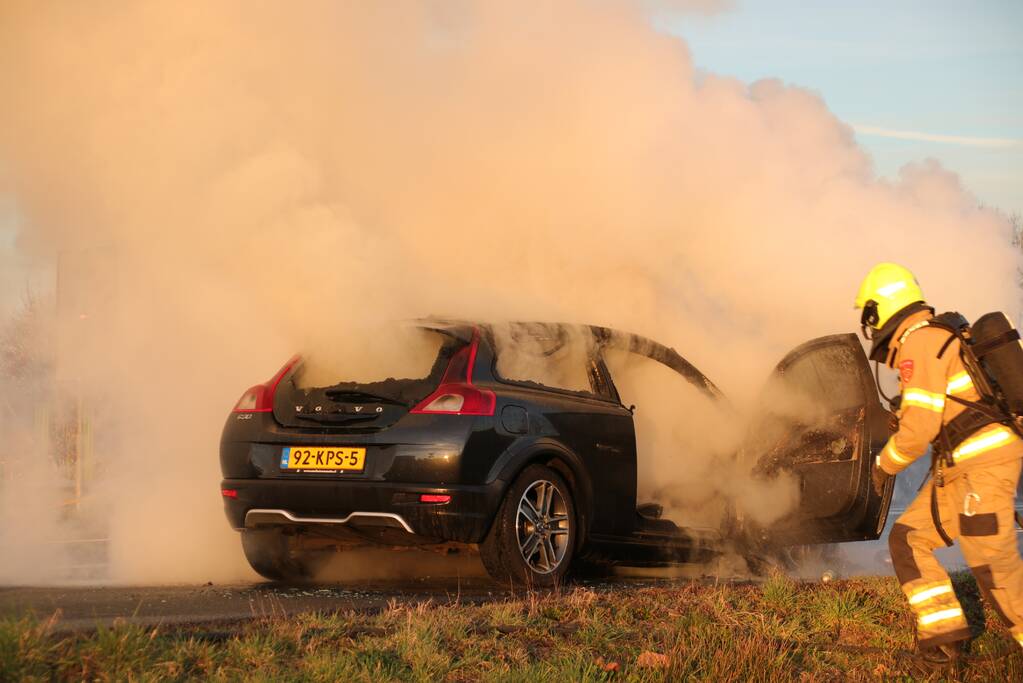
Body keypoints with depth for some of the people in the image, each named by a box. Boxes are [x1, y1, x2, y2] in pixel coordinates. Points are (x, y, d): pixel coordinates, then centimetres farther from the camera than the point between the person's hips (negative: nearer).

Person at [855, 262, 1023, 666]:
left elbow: (920, 426, -17)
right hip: (960, 469, 10)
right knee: (908, 538, 10)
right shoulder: (940, 337, 18)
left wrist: (885, 465, -2)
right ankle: (944, 634, 6)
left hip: (981, 466, -10)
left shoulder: (917, 345, -13)